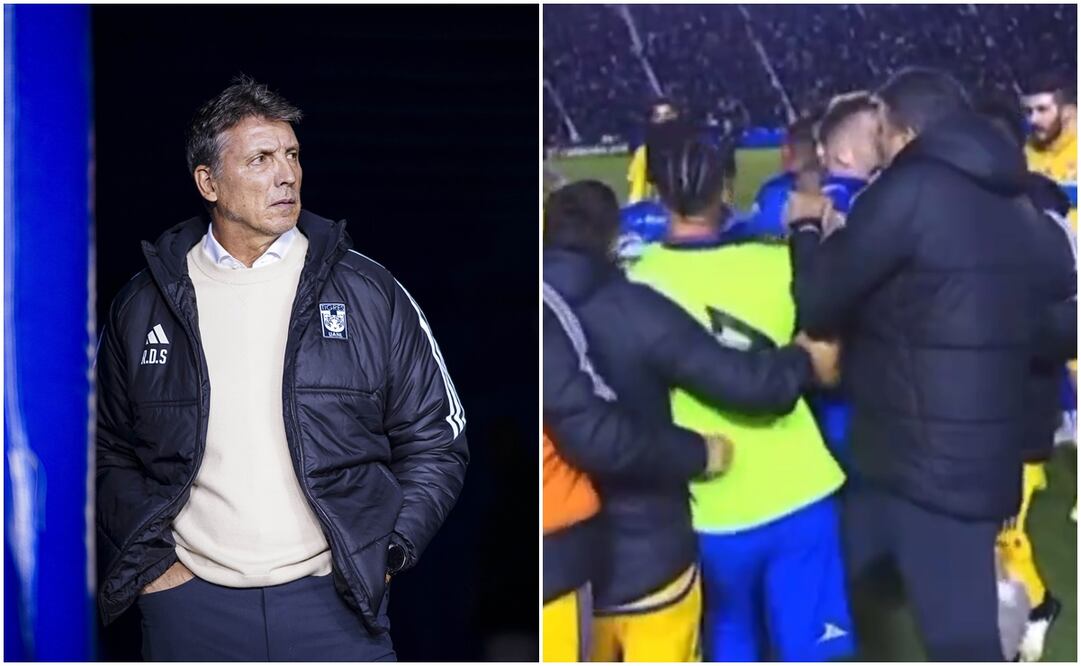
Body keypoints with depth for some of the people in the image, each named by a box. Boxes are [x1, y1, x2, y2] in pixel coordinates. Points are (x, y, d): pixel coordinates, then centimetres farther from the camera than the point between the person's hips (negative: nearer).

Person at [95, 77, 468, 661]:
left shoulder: (370, 294, 2)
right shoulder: (142, 306, 4)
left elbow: (436, 439, 6)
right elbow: (108, 451, 13)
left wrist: (384, 554, -2)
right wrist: (147, 563, 2)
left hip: (334, 602, -1)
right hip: (190, 604, 1)